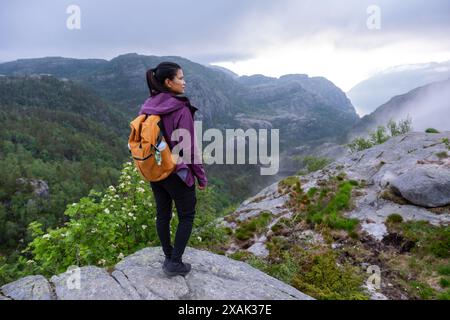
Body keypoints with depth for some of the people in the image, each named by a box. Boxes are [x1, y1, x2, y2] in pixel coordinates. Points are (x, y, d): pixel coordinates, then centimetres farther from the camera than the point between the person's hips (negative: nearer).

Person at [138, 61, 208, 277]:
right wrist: (201, 176, -8)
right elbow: (189, 148, -18)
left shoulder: (147, 107, 0)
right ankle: (175, 263, 13)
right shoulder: (181, 110, -20)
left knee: (162, 214, 17)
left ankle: (168, 258, 31)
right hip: (178, 173, -6)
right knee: (186, 216, 11)